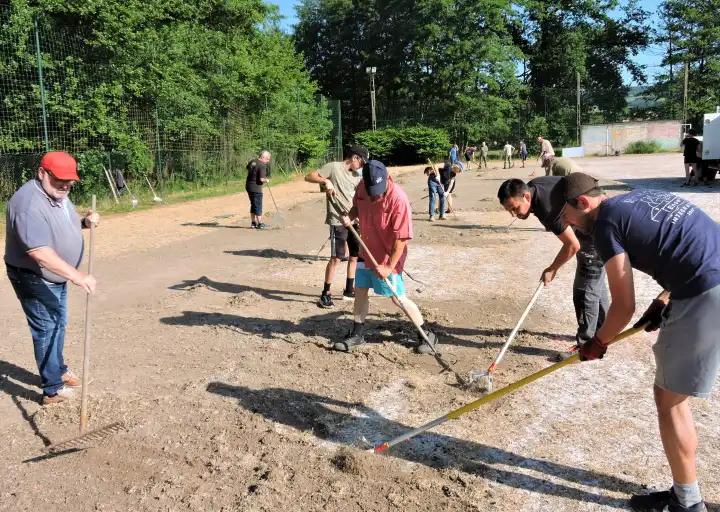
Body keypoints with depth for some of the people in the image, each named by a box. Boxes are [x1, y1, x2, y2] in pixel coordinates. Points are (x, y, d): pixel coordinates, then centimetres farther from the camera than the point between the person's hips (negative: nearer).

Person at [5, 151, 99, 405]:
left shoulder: (58, 195, 1)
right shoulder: (29, 203, -29)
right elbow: (39, 251, -39)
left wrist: (85, 221, -3)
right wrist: (77, 275, -46)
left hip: (56, 277, 10)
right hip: (34, 279, -10)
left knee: (58, 324, 22)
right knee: (47, 330, -2)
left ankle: (58, 370, 41)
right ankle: (53, 390, 9)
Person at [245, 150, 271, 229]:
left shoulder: (252, 161, 6)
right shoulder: (262, 166, -19)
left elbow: (247, 168, 26)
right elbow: (262, 179, -25)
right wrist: (267, 180, -6)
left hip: (248, 186, 8)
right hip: (256, 188, -8)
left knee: (253, 205, 17)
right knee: (258, 206, 1)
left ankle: (253, 223, 22)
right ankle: (260, 224, 7)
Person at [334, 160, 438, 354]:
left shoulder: (398, 198, -28)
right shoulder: (362, 187, -9)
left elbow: (402, 237, -24)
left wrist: (389, 266, -22)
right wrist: (350, 217, -10)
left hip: (389, 255, -6)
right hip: (367, 251, 6)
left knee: (398, 297, -3)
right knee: (359, 290, 12)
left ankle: (427, 335, 13)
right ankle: (357, 334, 29)